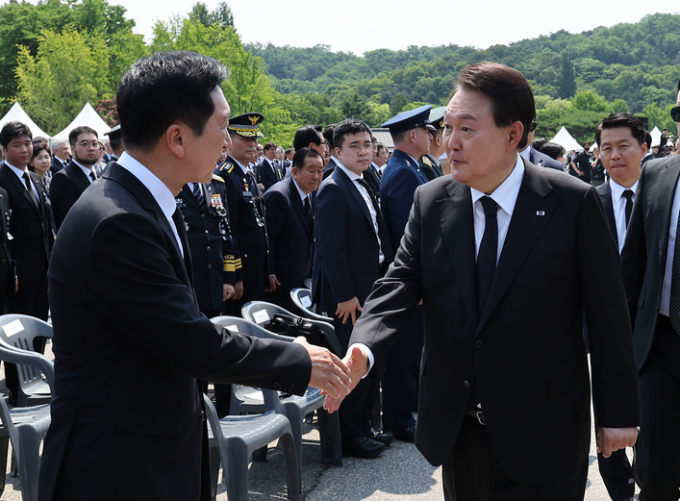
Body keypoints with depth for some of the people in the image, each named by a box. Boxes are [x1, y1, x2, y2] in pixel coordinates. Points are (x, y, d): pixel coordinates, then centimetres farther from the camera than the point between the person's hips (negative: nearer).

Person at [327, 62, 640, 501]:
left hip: (543, 431, -3)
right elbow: (398, 288, -7)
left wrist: (619, 413, -4)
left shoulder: (574, 204, -11)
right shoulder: (431, 202, -1)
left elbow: (607, 314, -7)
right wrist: (363, 351, -27)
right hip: (458, 427, 4)